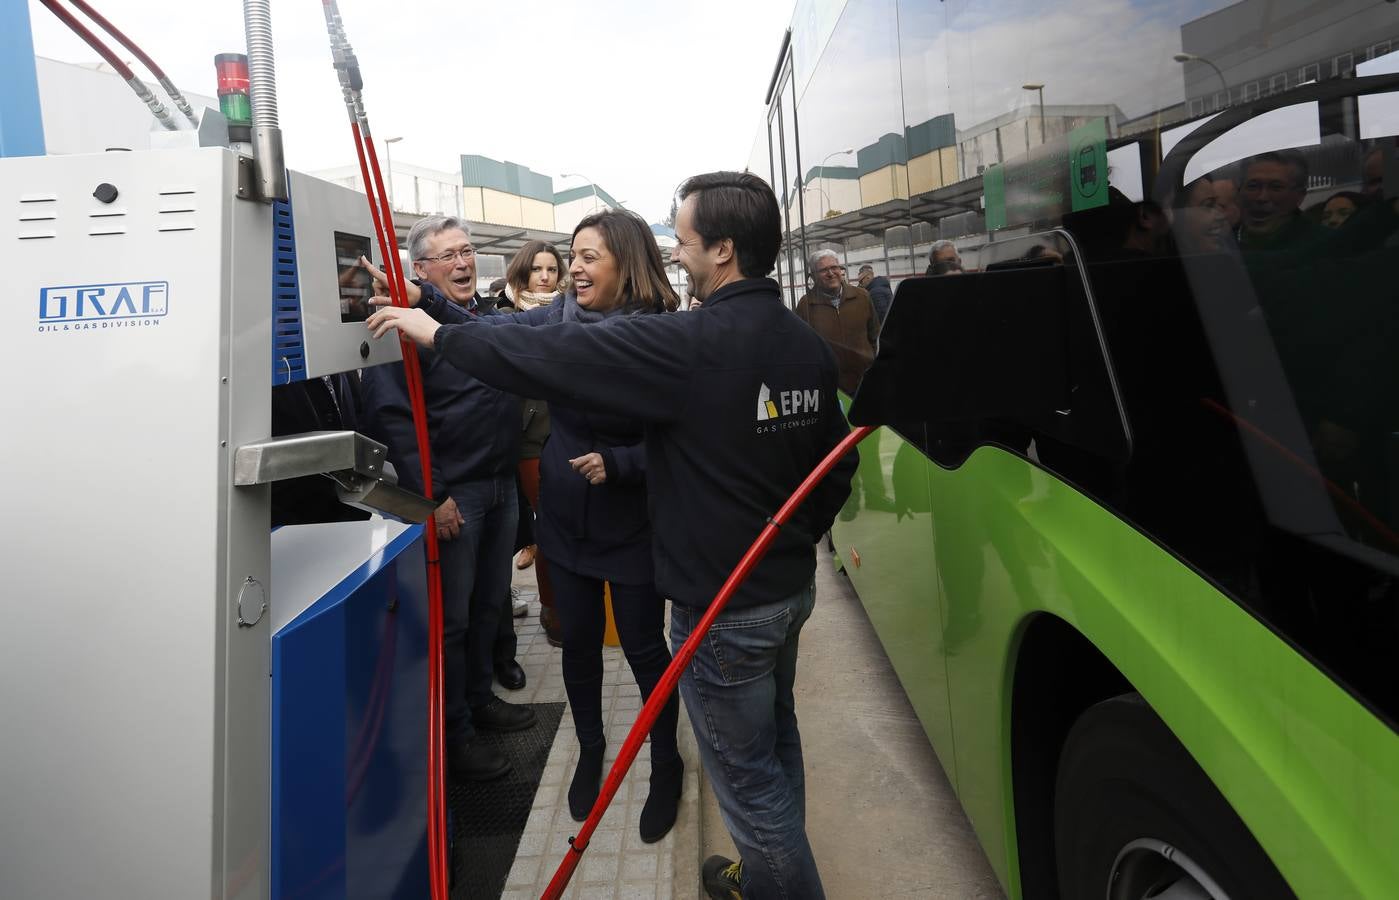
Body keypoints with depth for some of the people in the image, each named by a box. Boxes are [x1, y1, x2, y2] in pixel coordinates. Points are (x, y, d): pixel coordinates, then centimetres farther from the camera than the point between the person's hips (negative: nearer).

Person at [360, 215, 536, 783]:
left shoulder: (491, 317, 13)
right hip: (450, 496, -8)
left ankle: (479, 699, 37)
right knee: (451, 618, 1)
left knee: (490, 603, 19)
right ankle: (452, 734, 15)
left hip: (501, 486, 8)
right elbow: (389, 416, -20)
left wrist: (513, 473, 14)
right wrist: (429, 497, -22)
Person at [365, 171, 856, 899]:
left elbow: (551, 356, -20)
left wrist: (436, 333, -7)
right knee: (776, 742, 26)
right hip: (791, 585, 9)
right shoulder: (809, 344, 0)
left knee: (749, 776, 9)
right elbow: (837, 464, 9)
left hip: (723, 606, -9)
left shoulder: (688, 344, -24)